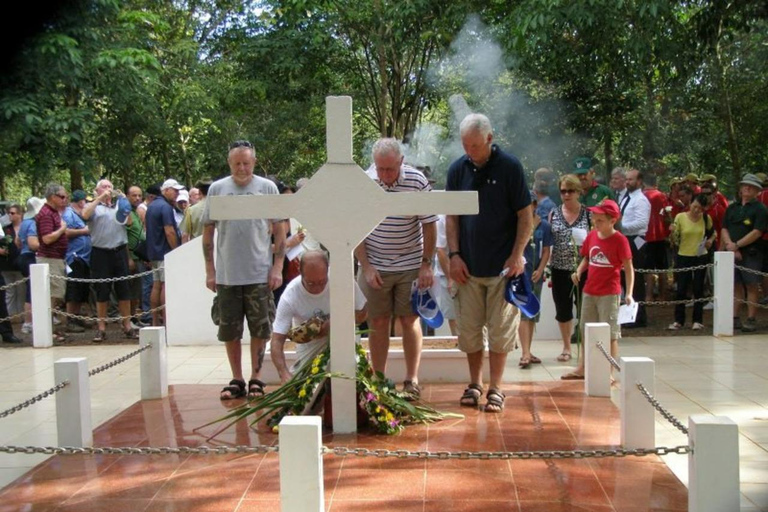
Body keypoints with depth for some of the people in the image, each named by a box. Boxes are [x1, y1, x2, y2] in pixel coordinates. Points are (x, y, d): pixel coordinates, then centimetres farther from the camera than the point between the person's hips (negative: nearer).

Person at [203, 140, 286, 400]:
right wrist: (210, 270, 4)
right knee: (229, 331, 7)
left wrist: (278, 267, -3)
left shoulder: (267, 188, 3)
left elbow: (280, 230, 4)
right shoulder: (217, 189, 6)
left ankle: (256, 379, 18)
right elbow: (208, 232, 9)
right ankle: (237, 380, 20)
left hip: (260, 274, -1)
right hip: (226, 275, 1)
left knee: (259, 330, 5)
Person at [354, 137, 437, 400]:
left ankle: (412, 381, 13)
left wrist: (426, 264, -6)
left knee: (410, 320, 4)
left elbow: (429, 225, -3)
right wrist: (366, 266, -8)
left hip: (411, 264, 0)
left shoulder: (417, 181, -10)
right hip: (374, 266, 1)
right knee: (378, 322, 5)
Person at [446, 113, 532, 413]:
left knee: (500, 329, 2)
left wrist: (517, 255, -11)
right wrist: (454, 255, -1)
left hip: (502, 265, -3)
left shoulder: (509, 167, -6)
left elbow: (526, 215, -4)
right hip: (468, 266, 3)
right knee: (469, 329, 8)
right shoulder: (457, 170, 4)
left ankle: (495, 388, 12)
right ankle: (475, 385, 21)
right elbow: (451, 217, 8)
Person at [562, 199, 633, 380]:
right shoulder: (592, 236, 5)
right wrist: (578, 271, -5)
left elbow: (628, 268, -11)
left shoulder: (619, 240, -12)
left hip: (609, 294, -7)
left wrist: (629, 293, -18)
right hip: (589, 291, 7)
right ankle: (582, 369, 27)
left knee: (610, 334, 1)